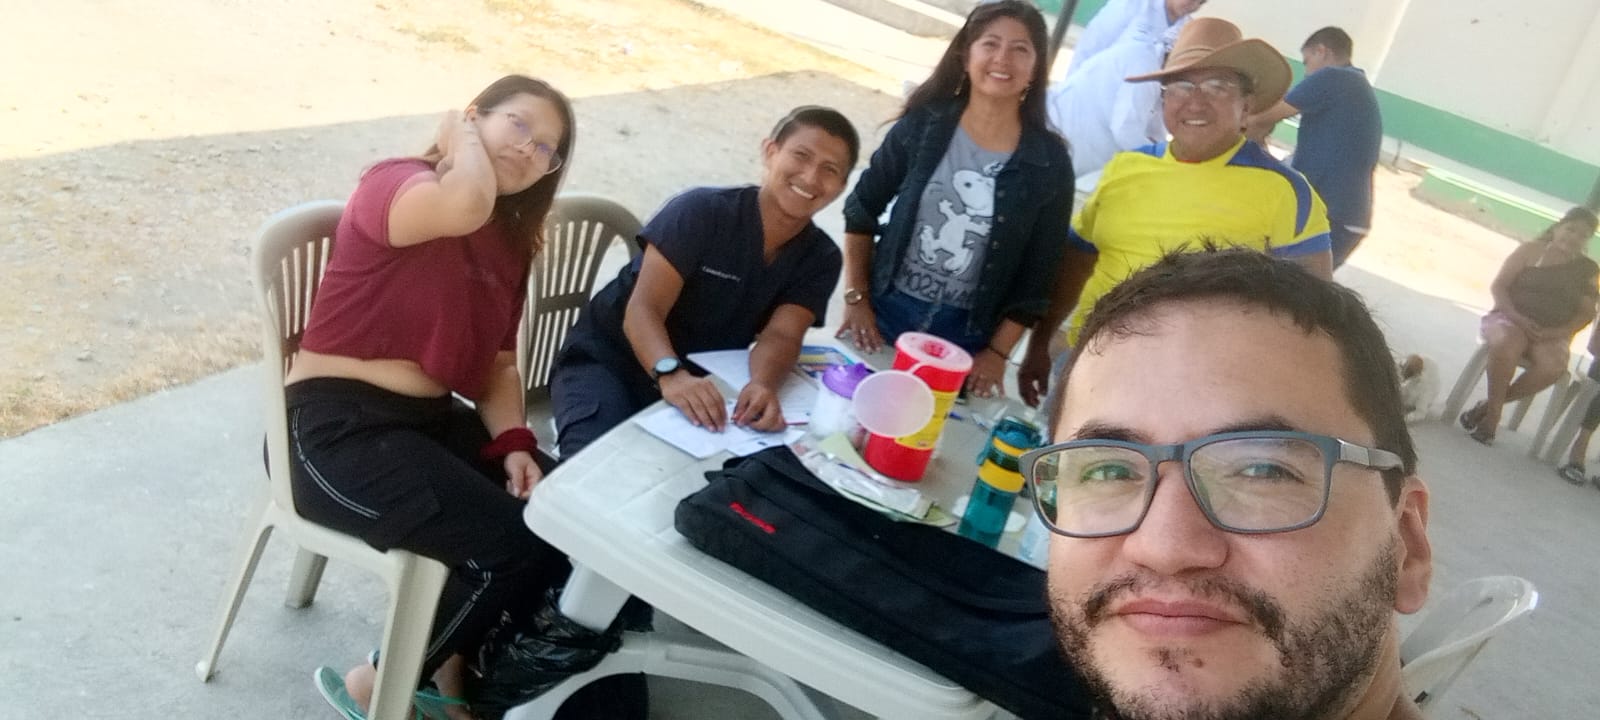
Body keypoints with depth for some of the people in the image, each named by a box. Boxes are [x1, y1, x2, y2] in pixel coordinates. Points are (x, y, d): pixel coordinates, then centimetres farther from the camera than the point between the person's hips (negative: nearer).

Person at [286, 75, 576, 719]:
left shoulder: (511, 242, 13)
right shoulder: (397, 182, -12)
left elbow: (498, 361, 14)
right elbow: (465, 205, -37)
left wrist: (513, 444, -4)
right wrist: (461, 136, -15)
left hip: (431, 418, 8)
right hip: (338, 429, -8)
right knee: (519, 548, -20)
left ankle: (454, 664, 14)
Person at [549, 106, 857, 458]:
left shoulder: (820, 259, -4)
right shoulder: (701, 211, -16)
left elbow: (780, 335, -18)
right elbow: (643, 309, -24)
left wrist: (763, 383, -42)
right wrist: (671, 374, -44)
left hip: (701, 379, 5)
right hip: (608, 360, -5)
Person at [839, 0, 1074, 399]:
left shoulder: (1049, 161, -5)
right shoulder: (923, 125, -4)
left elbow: (1039, 273, -1)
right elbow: (862, 210, 3)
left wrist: (998, 351, -5)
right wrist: (856, 299, -2)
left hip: (967, 335, 0)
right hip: (887, 311, 1)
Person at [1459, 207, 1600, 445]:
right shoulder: (1530, 251, 6)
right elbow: (1497, 286, 1)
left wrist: (1556, 333, -12)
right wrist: (1516, 316, -15)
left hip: (1551, 335, 1)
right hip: (1510, 318, -1)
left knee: (1553, 366, -33)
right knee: (1506, 344, -38)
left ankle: (1489, 406, -18)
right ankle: (1493, 414, -23)